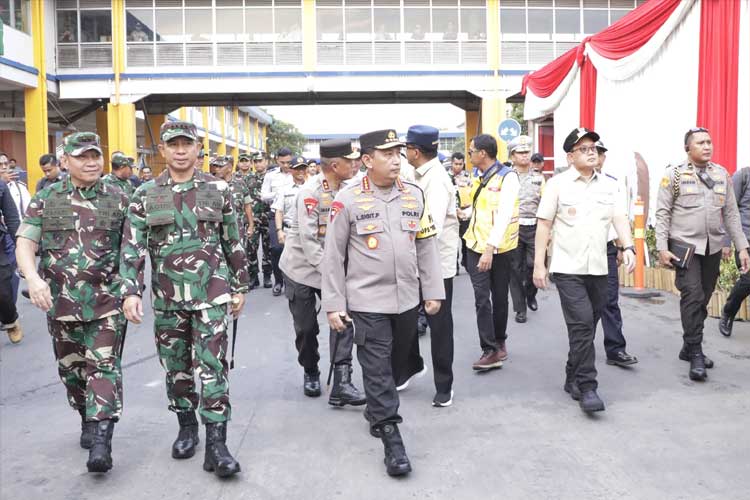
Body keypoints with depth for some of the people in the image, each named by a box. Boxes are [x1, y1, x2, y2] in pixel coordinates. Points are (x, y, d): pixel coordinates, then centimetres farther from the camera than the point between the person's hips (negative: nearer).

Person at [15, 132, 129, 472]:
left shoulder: (118, 200, 2)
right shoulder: (45, 199, 3)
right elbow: (25, 244, -3)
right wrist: (32, 278, -22)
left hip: (107, 301, -2)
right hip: (60, 302, 2)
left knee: (103, 367, -7)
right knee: (71, 368, 14)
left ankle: (101, 441, -7)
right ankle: (88, 420, 35)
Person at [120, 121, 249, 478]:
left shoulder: (217, 190, 0)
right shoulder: (145, 195, 2)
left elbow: (233, 243, 5)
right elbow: (133, 247, -2)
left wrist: (240, 287, 6)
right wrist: (131, 291, -13)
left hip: (210, 295, -2)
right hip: (166, 299, 2)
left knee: (212, 366, -5)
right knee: (176, 366, 13)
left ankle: (216, 444, 1)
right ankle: (187, 427, 32)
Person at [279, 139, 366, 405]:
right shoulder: (311, 191, -19)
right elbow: (307, 240, -24)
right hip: (302, 266, -5)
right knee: (306, 327, 7)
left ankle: (341, 384, -9)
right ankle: (310, 373, 32)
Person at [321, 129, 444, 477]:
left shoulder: (414, 195, 4)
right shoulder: (348, 199, -7)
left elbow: (426, 247, 9)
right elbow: (333, 256, -4)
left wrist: (433, 291, 7)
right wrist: (334, 304, -5)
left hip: (407, 300, 4)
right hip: (367, 302, -4)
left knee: (395, 362, 18)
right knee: (377, 369, -1)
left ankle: (375, 410, 41)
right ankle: (390, 438, 9)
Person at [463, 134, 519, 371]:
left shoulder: (507, 177, -12)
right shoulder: (478, 177, 9)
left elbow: (504, 215, -20)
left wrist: (491, 248, -27)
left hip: (499, 248, -5)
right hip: (476, 246, 5)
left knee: (500, 298, 9)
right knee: (482, 298, -4)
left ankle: (499, 343, 26)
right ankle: (490, 350, -1)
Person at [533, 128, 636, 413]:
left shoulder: (609, 185, 10)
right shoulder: (558, 184, -2)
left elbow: (620, 218, 1)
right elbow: (544, 225, -2)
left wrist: (628, 247, -17)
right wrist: (539, 264, -6)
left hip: (599, 268, 5)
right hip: (568, 268, -4)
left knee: (587, 327, 11)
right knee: (582, 325, -11)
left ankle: (573, 379, 26)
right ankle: (587, 387, -4)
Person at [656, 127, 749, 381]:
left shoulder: (722, 174, 9)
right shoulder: (674, 175, -4)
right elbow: (662, 213, -5)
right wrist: (662, 248, -11)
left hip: (713, 248, 5)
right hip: (685, 246, -5)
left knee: (703, 299, 10)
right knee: (692, 296, -11)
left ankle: (688, 348, 23)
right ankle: (696, 354, -3)